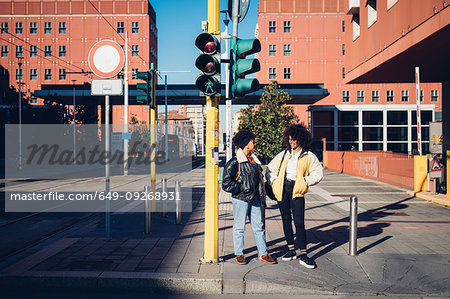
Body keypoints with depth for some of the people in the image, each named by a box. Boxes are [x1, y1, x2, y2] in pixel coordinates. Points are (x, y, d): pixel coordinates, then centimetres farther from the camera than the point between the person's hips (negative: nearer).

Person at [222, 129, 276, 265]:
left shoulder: (254, 160, 13)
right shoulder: (234, 162, -12)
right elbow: (226, 184, -13)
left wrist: (262, 197, 18)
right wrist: (243, 188, -13)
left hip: (254, 198, 7)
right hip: (241, 199, -7)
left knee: (259, 226, 11)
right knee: (239, 227, 5)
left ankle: (263, 253, 21)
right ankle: (239, 254, 20)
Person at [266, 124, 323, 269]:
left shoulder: (309, 157, 3)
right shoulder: (283, 155, 12)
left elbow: (318, 173, 0)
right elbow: (270, 170, 17)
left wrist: (305, 181, -9)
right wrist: (275, 182, 4)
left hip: (297, 191, -3)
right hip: (283, 190, 4)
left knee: (299, 222, -7)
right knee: (286, 220, 9)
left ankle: (303, 254, -1)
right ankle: (291, 249, 22)